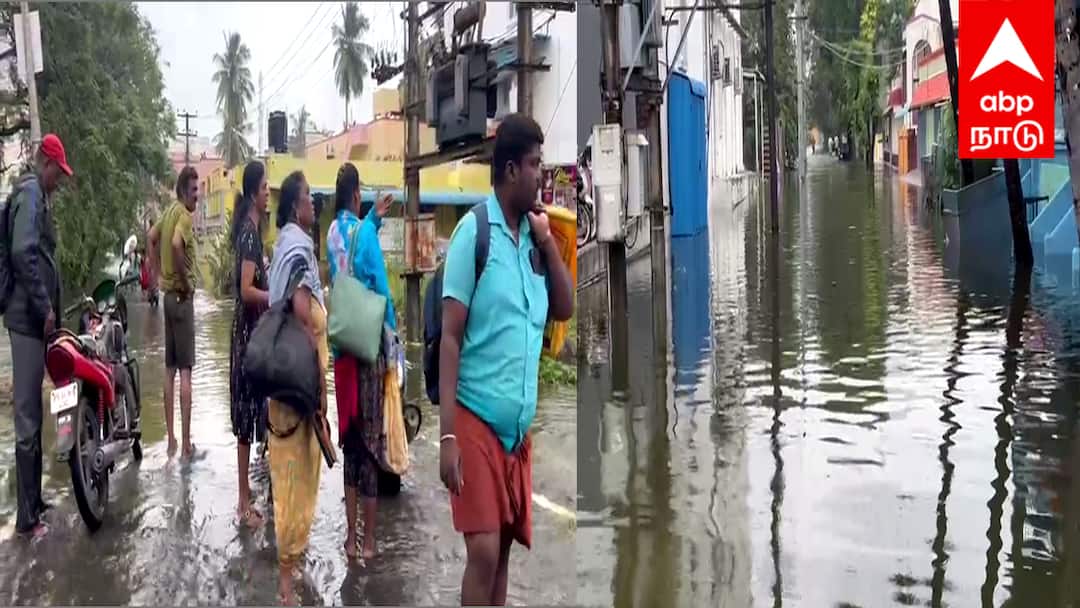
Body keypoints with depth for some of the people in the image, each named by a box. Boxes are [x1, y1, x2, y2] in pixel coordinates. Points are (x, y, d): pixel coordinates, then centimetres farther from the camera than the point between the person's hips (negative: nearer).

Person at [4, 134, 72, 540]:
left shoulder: (38, 196, 19)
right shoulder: (29, 194, -11)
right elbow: (22, 252, -23)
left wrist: (50, 307, 20)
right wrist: (44, 307, -19)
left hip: (35, 318, 10)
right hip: (28, 317, -10)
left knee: (33, 413, 15)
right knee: (27, 416, -7)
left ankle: (34, 500, 25)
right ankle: (26, 516, -3)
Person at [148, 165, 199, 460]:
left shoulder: (170, 211, 11)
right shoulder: (184, 215, -15)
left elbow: (152, 237, 23)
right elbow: (177, 244, -31)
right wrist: (187, 281, -18)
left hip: (168, 294, 9)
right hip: (182, 296, -9)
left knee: (170, 370, 11)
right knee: (185, 370, -6)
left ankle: (171, 440, 17)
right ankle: (186, 442, -4)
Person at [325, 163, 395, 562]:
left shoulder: (333, 232, 6)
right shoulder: (364, 232, -13)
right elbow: (381, 288, -11)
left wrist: (375, 217, 24)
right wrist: (393, 329, 0)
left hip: (342, 343, 6)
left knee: (350, 438, 12)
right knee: (369, 439, 0)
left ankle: (351, 536, 17)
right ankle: (368, 540, 7)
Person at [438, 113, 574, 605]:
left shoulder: (532, 237, 9)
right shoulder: (473, 231, -9)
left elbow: (565, 309, 13)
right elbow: (450, 337, -11)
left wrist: (546, 239, 1)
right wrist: (447, 434, -15)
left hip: (519, 424, 6)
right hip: (476, 418, -6)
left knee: (503, 553, 10)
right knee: (483, 552, -8)